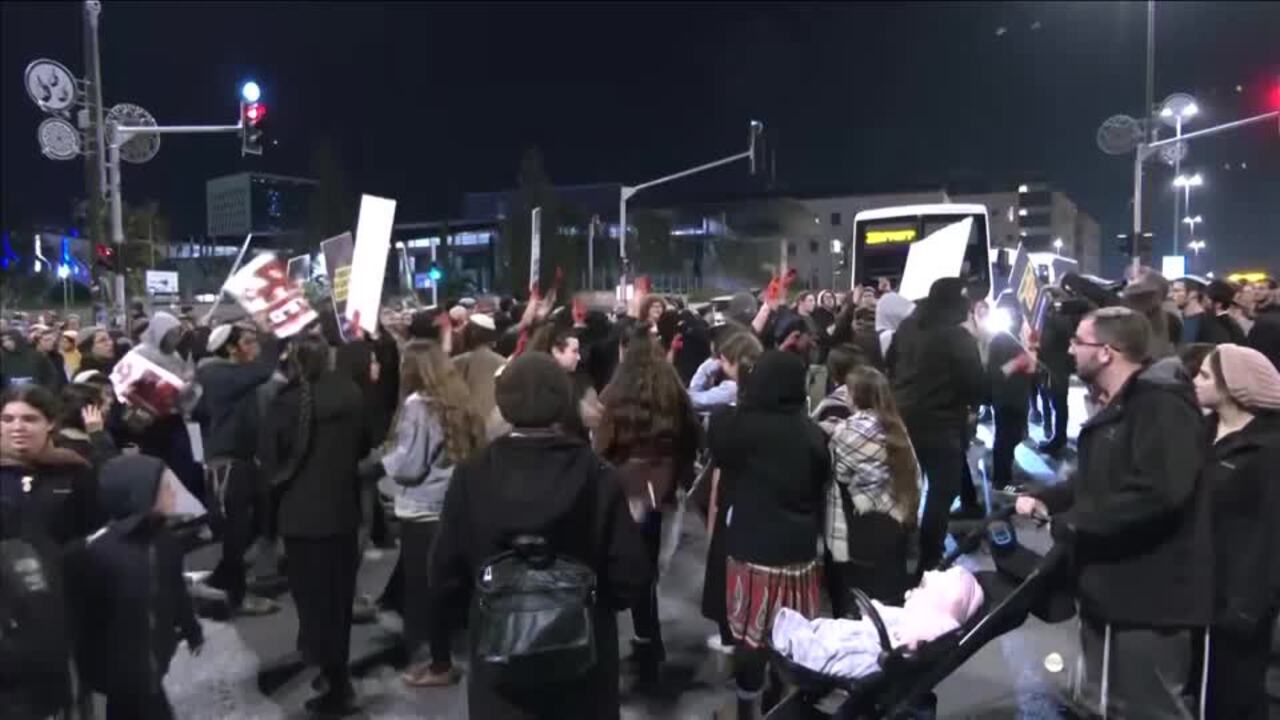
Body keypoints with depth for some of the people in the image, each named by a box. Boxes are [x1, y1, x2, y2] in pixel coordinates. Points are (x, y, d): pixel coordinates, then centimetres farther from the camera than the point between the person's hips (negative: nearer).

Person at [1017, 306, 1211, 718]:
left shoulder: (1162, 404, -20)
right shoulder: (1115, 406, 15)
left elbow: (1158, 491, -33)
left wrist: (1071, 521, -26)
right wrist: (1046, 500, 6)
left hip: (1150, 598, -10)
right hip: (1109, 589, 10)